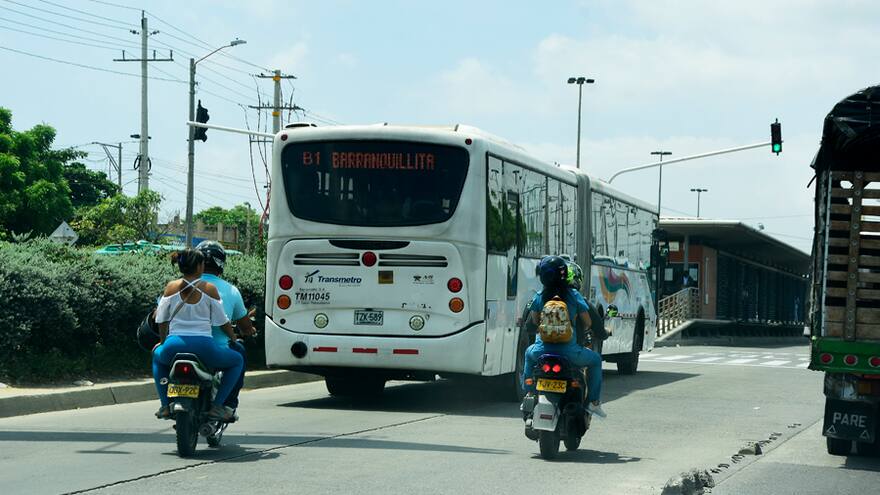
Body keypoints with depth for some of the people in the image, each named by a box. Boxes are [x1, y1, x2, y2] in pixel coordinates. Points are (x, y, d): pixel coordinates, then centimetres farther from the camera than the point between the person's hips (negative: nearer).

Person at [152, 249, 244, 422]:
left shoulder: (171, 287, 6)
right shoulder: (209, 289, 0)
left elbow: (162, 319, 12)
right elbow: (222, 321, 4)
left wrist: (162, 341, 29)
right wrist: (233, 337, 22)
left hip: (174, 347, 3)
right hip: (203, 346, -3)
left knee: (158, 356, 38)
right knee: (237, 361, 21)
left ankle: (165, 406, 25)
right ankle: (217, 406, 6)